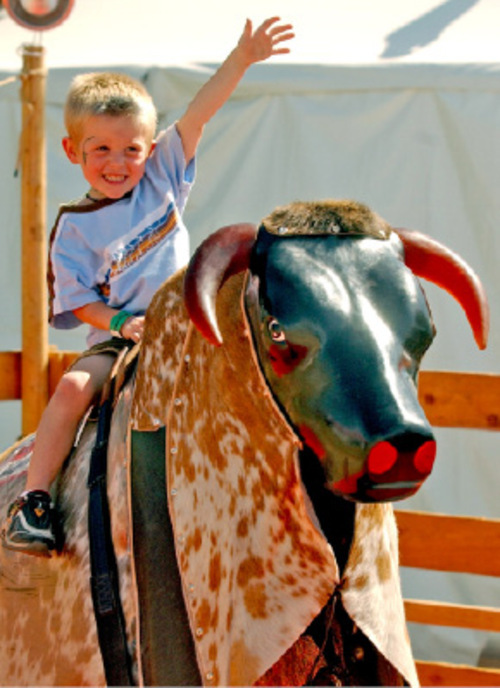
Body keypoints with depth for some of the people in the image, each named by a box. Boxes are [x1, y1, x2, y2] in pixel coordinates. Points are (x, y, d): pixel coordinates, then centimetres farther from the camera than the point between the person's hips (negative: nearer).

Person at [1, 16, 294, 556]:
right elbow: (78, 299, 0)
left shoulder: (161, 178, 7)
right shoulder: (75, 227, 0)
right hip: (117, 338, -3)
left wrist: (241, 59, -11)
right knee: (74, 387, -29)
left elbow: (199, 113, -2)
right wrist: (123, 322, -18)